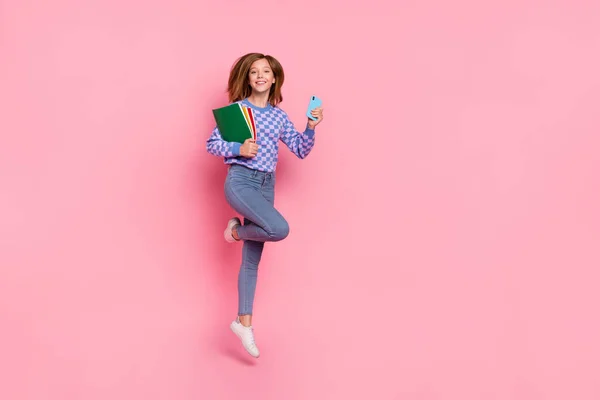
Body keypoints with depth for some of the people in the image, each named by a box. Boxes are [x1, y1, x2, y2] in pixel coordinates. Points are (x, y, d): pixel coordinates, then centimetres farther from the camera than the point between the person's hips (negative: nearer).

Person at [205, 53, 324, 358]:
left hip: (266, 185, 5)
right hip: (240, 180, -5)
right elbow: (211, 144, -2)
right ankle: (236, 230, 3)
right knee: (279, 229, -28)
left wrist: (311, 128, -4)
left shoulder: (279, 116, 11)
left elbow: (301, 150, 12)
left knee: (252, 260, 7)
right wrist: (238, 149, -18)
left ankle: (243, 321, 16)